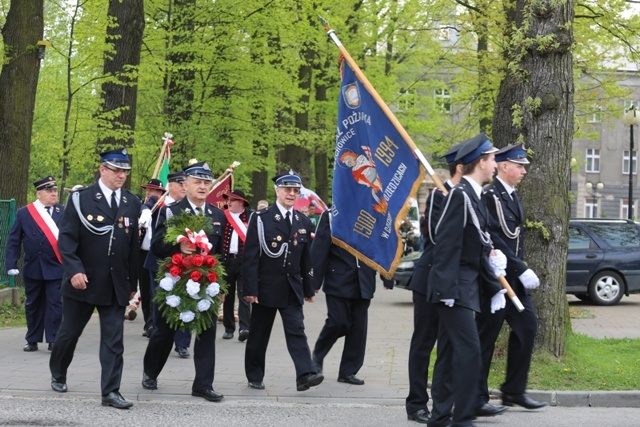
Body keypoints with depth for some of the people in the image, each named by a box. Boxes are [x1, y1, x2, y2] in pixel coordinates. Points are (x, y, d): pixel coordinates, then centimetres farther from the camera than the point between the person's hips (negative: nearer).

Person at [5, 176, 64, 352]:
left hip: (56, 267, -1)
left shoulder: (63, 212, 2)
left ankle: (53, 340, 4)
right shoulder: (24, 213, 2)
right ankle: (32, 340, 22)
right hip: (32, 268, 1)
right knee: (33, 305, 11)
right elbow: (13, 240, 3)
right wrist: (11, 264, -5)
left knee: (55, 304, -2)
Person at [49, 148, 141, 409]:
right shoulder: (80, 199, -4)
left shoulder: (132, 203, 7)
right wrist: (74, 270, -22)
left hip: (116, 285, 2)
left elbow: (133, 245, 9)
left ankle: (110, 392, 0)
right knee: (69, 333, 13)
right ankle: (58, 375, 36)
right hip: (82, 281, -2)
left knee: (114, 340, -2)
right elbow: (66, 238, -9)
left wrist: (133, 283, 10)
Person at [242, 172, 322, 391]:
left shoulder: (304, 223, 8)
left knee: (296, 331, -8)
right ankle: (254, 377, 20)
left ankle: (305, 374, -17)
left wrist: (308, 289, 11)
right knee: (259, 335, 7)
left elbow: (306, 259, 12)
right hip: (266, 287, -3)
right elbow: (250, 256, -9)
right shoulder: (261, 218, -6)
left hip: (292, 289, 3)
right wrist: (250, 289, -14)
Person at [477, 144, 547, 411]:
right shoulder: (490, 196, -14)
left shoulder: (513, 197, 15)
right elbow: (494, 240, -20)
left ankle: (514, 391, 16)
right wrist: (521, 270, -20)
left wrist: (521, 269, 8)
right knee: (486, 335, -2)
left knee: (527, 326, 8)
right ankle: (477, 397, 7)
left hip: (514, 276, 9)